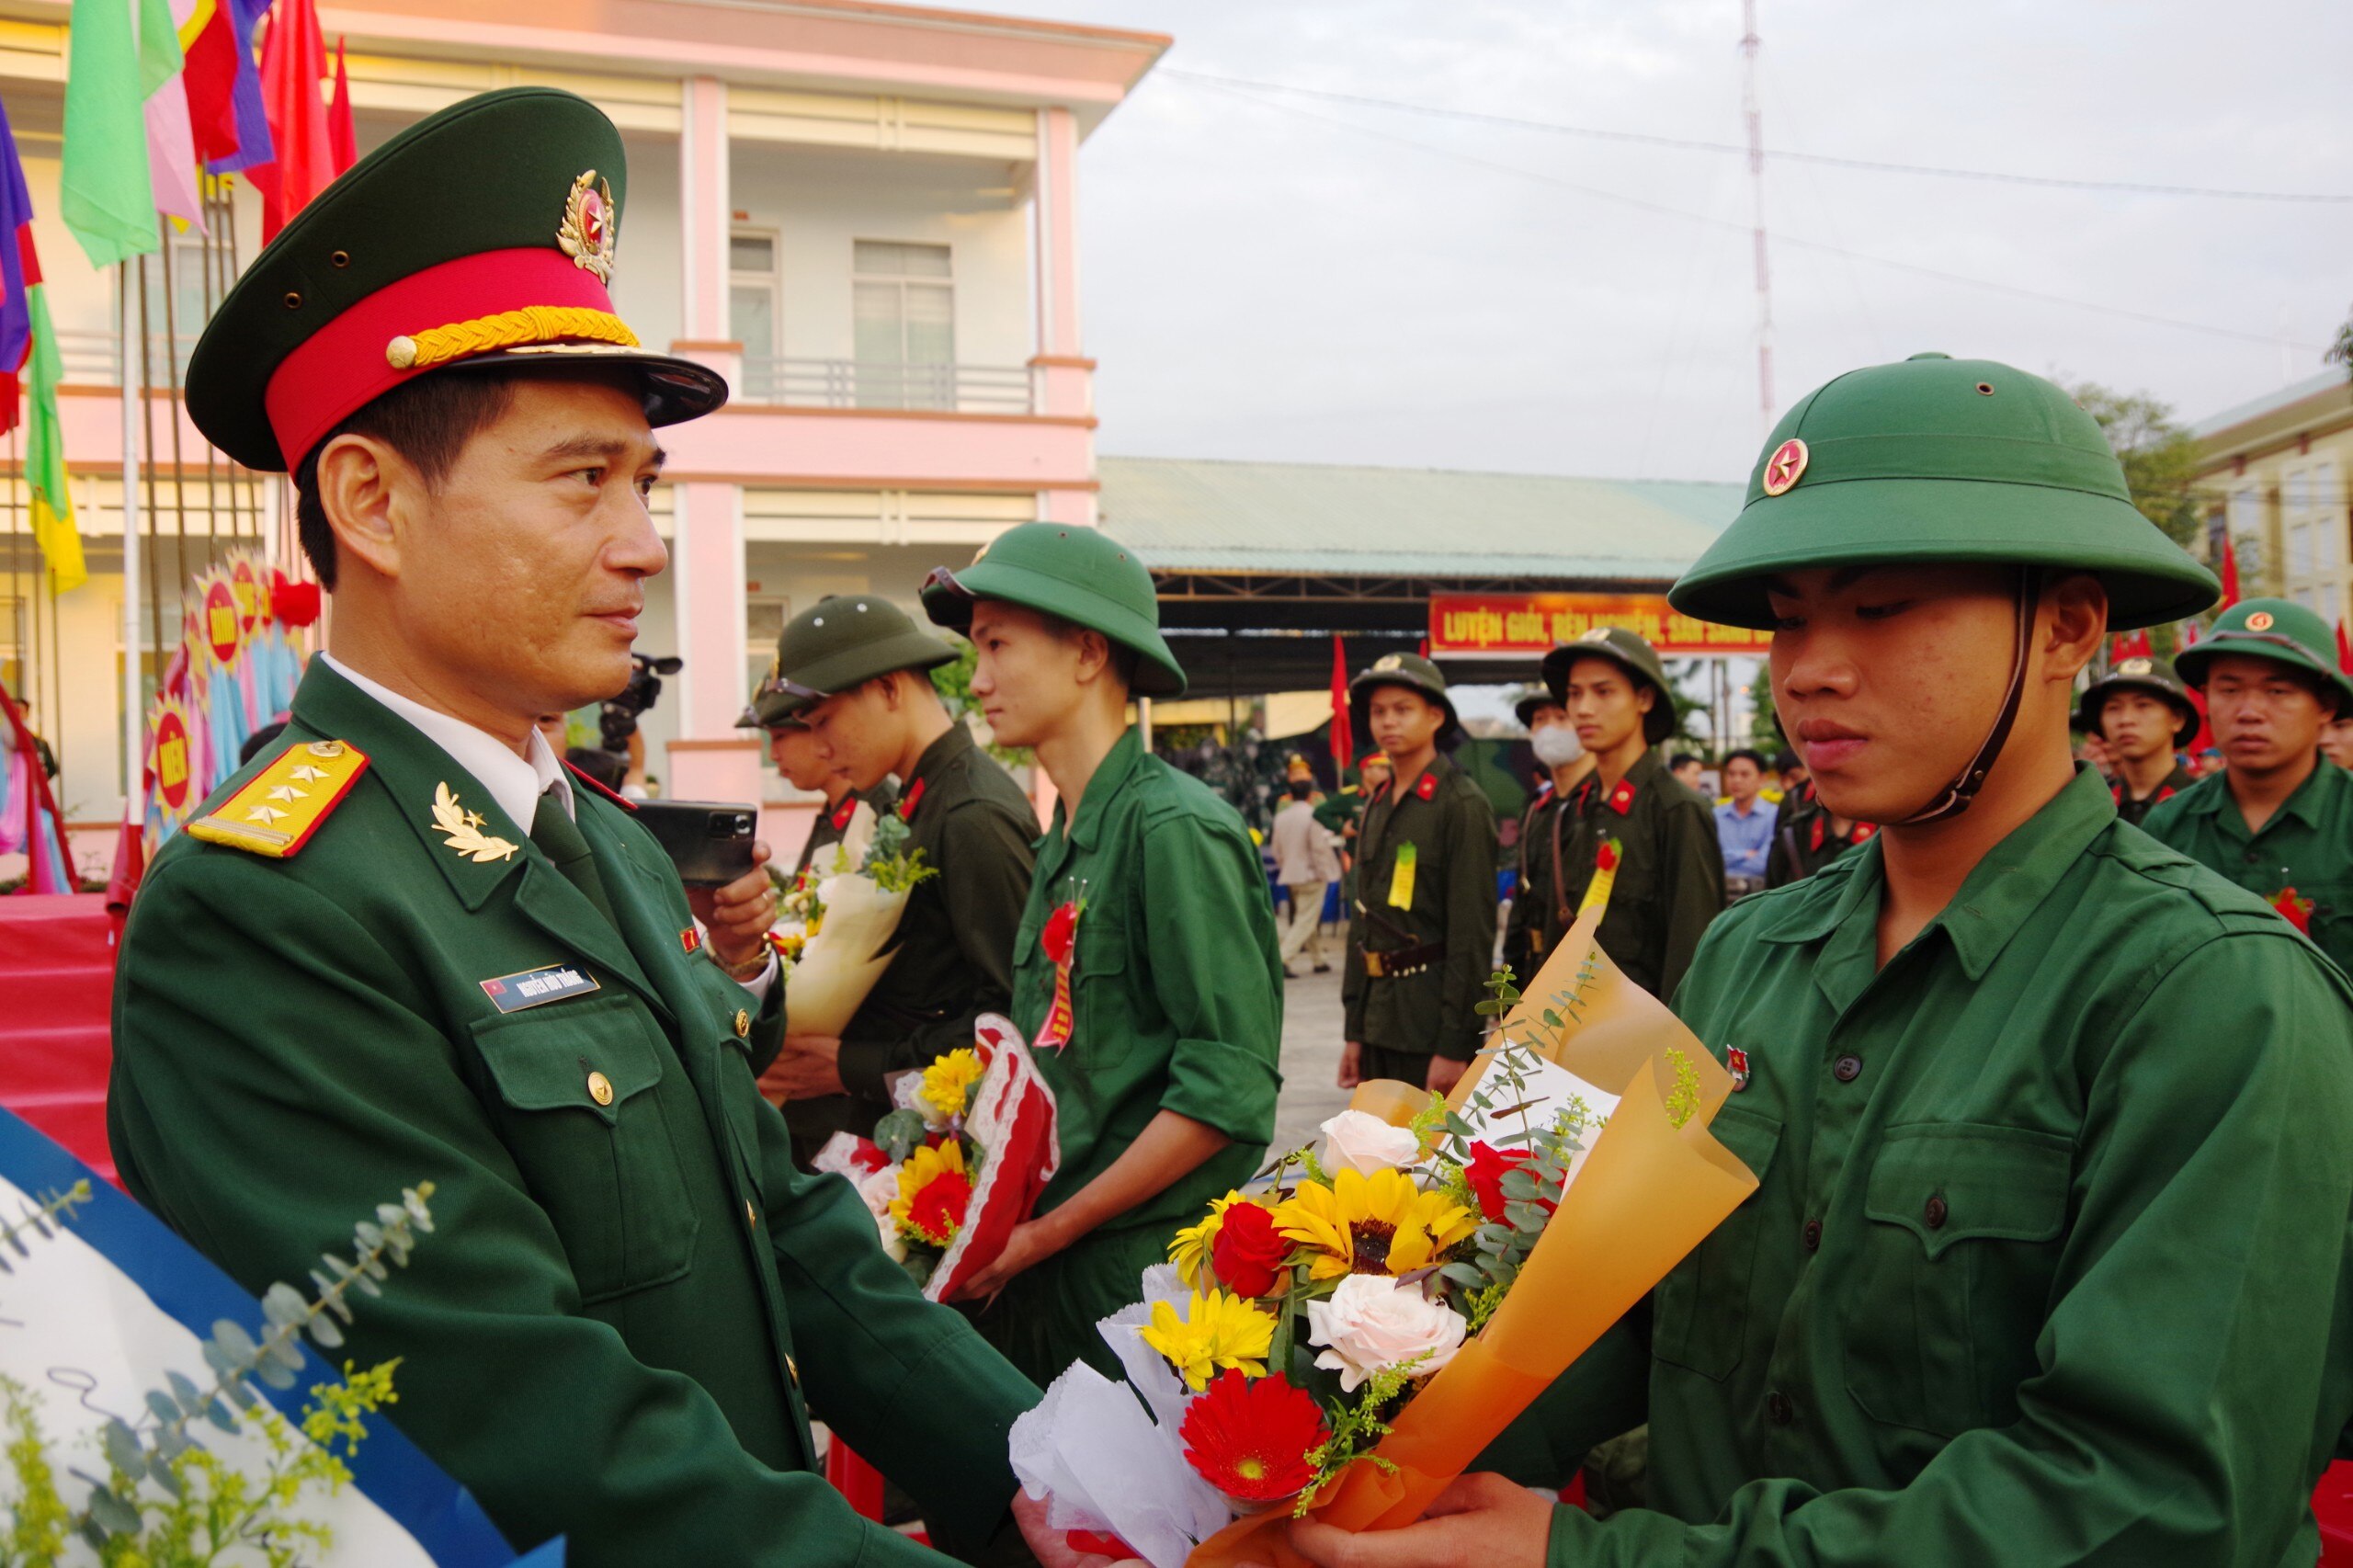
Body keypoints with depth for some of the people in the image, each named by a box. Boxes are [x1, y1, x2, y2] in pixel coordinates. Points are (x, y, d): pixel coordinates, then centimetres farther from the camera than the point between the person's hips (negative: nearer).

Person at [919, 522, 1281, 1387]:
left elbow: (1228, 1088, -21)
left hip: (1142, 1272, -8)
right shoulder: (1063, 845, 11)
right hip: (1043, 1257, 8)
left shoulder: (1175, 828, -15)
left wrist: (1048, 1232, -16)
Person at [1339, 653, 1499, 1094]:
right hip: (1380, 1018, 8)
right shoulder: (1377, 807, 14)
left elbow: (1473, 931, -15)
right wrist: (1354, 1031, 13)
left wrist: (1455, 1045, -18)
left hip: (1432, 1020, -8)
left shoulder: (1463, 804, -10)